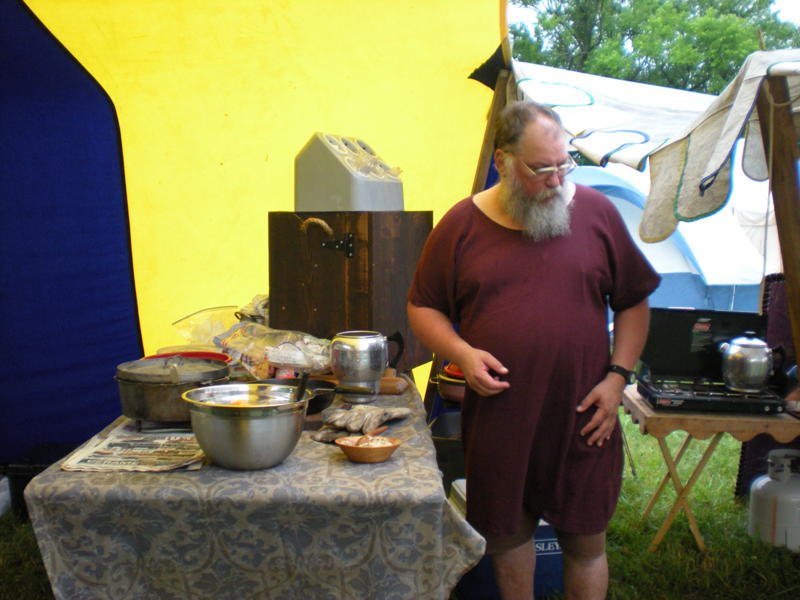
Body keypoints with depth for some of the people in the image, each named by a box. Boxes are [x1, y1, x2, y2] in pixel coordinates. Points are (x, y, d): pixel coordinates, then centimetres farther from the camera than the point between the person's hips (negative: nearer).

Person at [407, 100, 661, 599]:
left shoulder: (596, 212, 1)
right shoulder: (462, 224, -1)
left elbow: (633, 302, 7)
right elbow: (423, 308, 6)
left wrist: (617, 377, -4)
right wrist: (462, 353, -12)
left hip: (582, 419, 0)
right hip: (497, 419, 1)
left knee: (586, 540, 10)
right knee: (507, 533, 15)